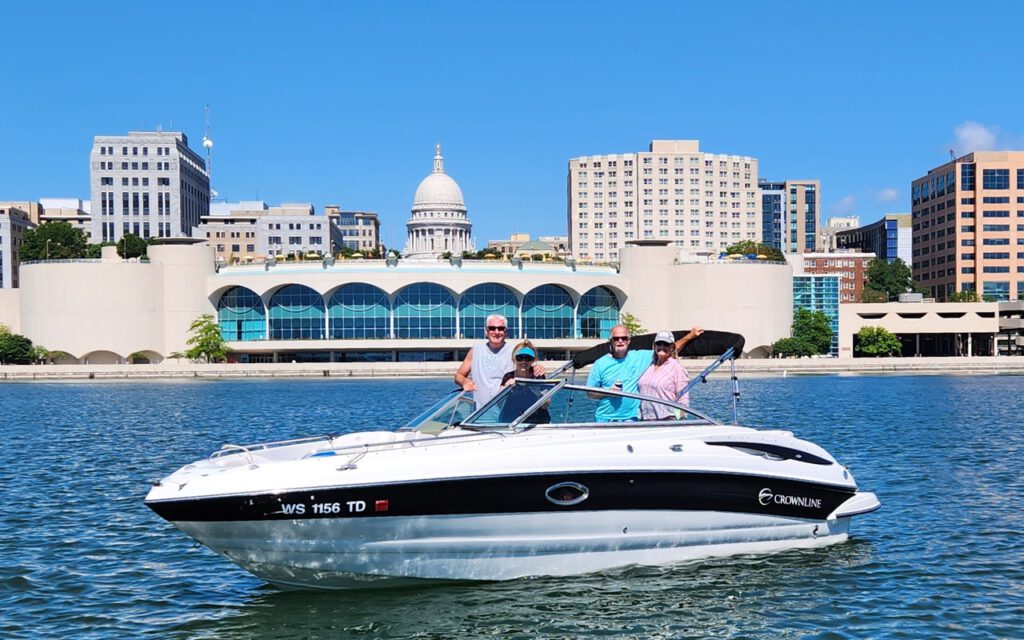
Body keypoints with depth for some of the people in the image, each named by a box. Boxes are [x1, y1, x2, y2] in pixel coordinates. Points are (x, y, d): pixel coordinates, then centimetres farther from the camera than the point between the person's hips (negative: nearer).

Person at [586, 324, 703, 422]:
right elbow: (591, 393, 4)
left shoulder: (640, 357, 5)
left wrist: (690, 336, 4)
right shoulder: (600, 364, 2)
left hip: (630, 419, 1)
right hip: (605, 419, -1)